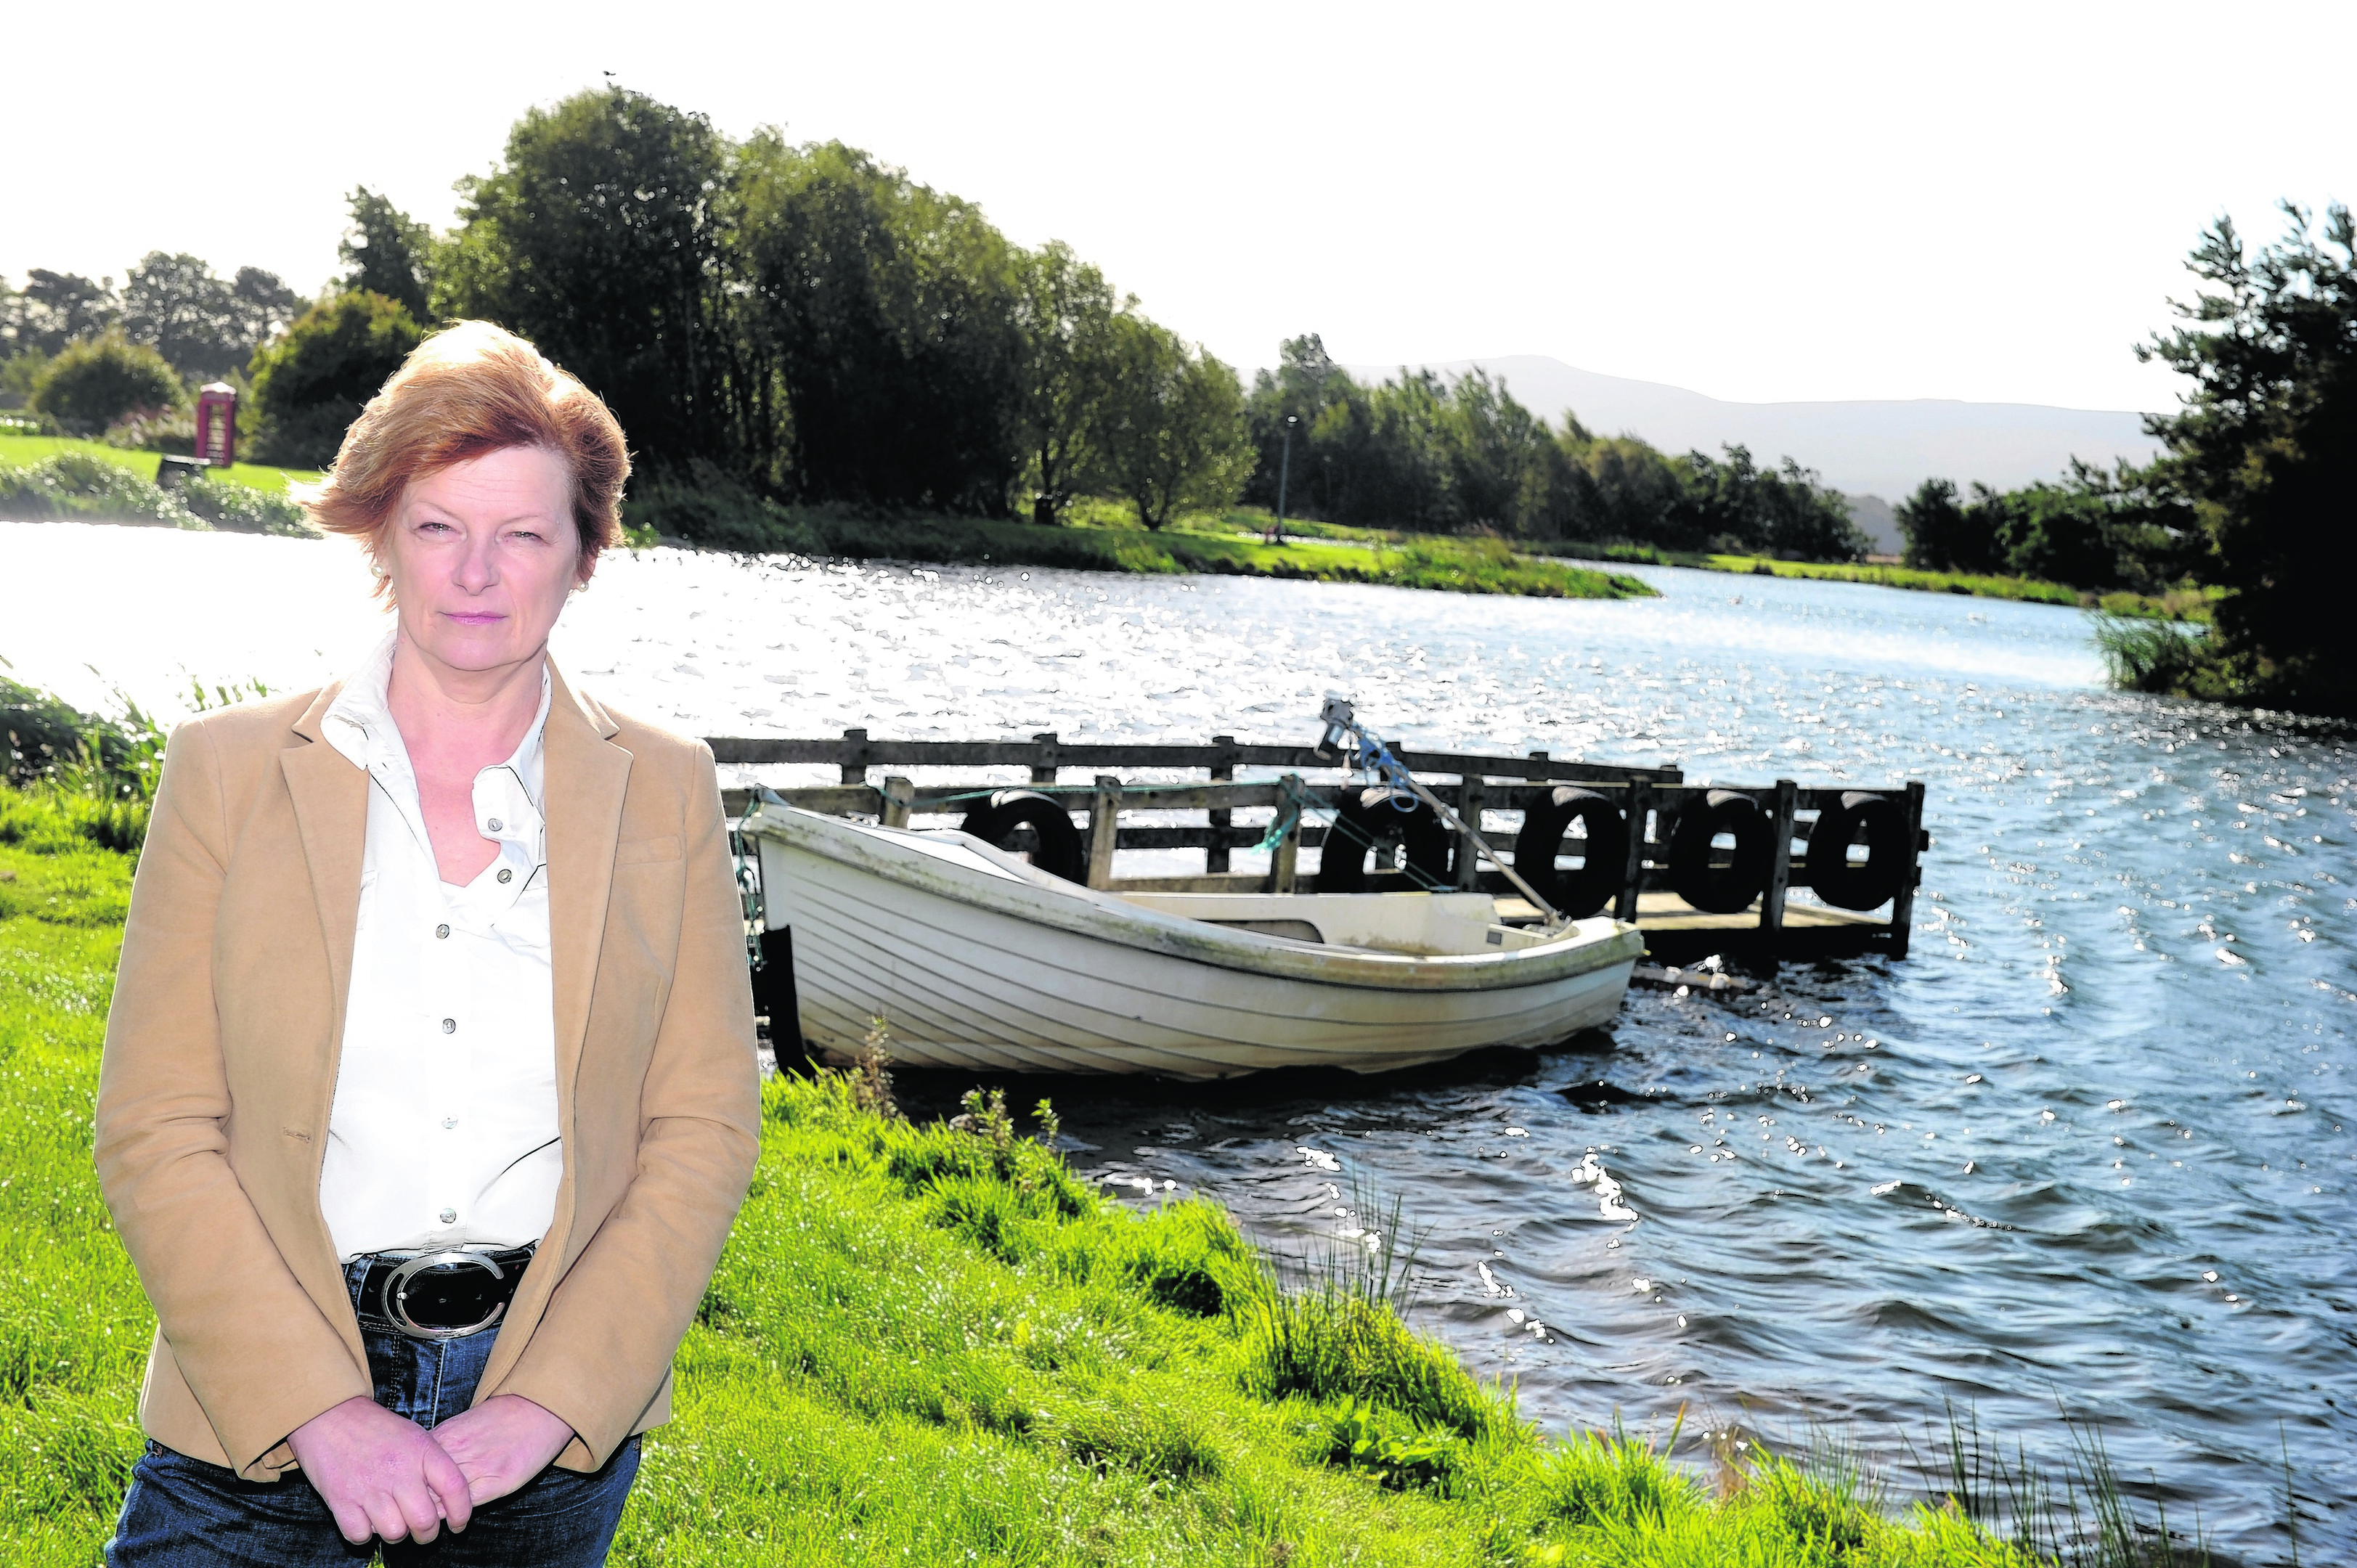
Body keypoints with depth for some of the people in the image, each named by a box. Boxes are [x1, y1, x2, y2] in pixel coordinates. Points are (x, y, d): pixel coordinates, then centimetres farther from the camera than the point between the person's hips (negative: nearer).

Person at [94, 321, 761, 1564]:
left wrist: (545, 1408, -11)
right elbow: (154, 1131, -5)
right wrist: (322, 1411, -14)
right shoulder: (229, 767, -2)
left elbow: (703, 1130, -2)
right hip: (261, 1409, 0)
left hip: (558, 1385, 1)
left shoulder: (666, 792, 0)